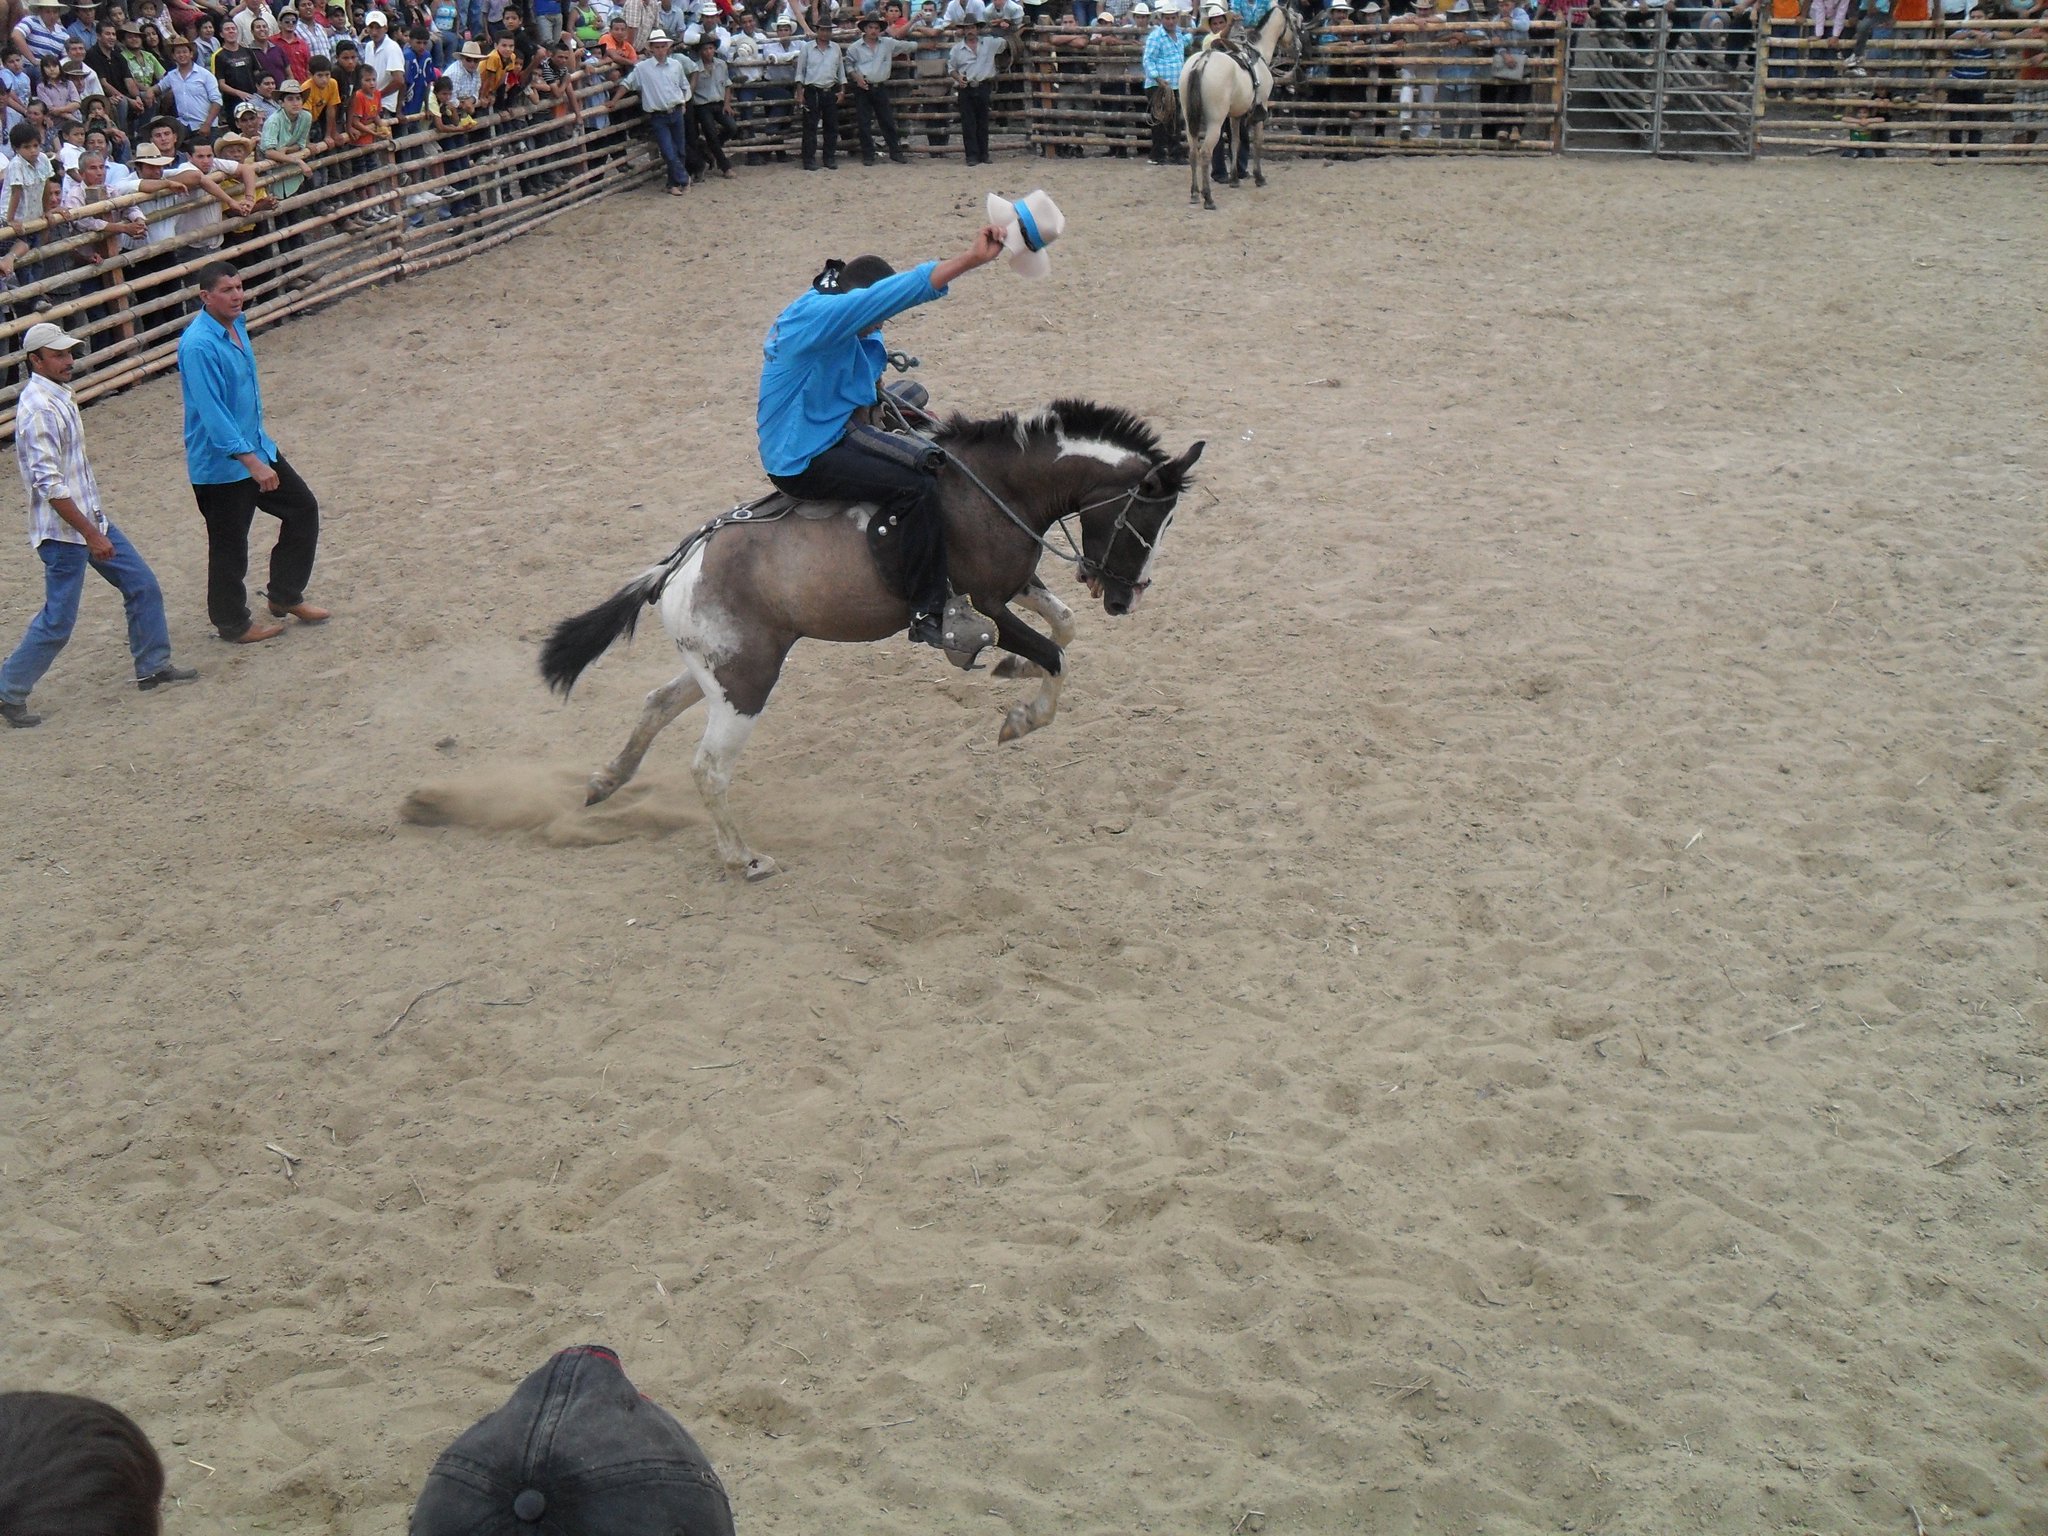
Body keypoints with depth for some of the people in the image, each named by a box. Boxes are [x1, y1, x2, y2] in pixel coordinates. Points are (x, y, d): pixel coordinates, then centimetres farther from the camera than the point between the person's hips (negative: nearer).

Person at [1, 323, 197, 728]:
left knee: (143, 585, 12)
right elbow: (48, 484, -25)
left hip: (92, 518, 9)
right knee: (58, 620, -3)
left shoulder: (59, 395, 9)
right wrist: (90, 535, -25)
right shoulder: (38, 409, -21)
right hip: (63, 531, -9)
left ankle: (153, 667, 24)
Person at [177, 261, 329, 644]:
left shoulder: (236, 325, 3)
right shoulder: (199, 345, -26)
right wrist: (253, 463, -31)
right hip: (221, 464, -9)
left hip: (256, 447, 9)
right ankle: (233, 623, 21)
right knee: (229, 547, 4)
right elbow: (212, 414, -29)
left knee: (303, 509, 14)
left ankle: (285, 597, 26)